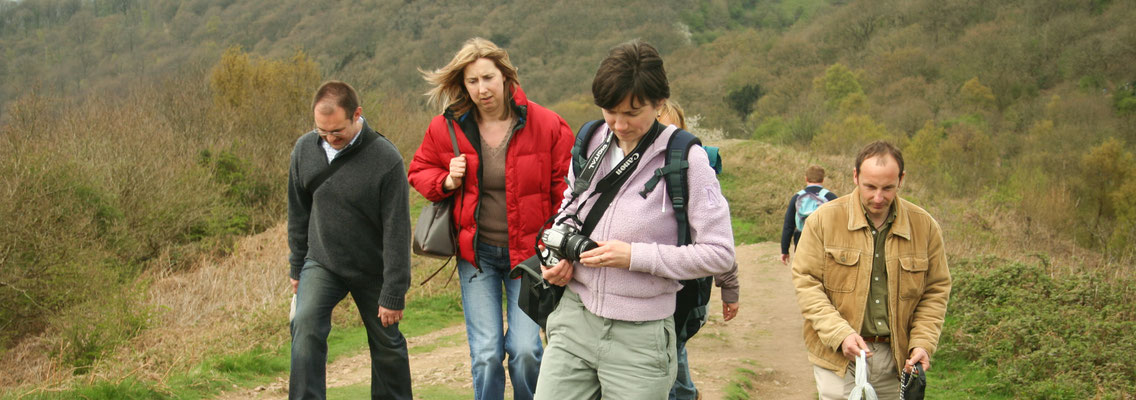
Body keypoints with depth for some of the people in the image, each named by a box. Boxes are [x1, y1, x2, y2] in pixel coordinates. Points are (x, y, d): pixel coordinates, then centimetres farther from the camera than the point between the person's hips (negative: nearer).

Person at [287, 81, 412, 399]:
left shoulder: (386, 160, -21)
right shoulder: (305, 149, -6)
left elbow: (396, 232, -17)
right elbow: (298, 213, 8)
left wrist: (393, 294, -16)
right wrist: (297, 267, 11)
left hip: (372, 271, -2)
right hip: (322, 263, 2)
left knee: (387, 345, 10)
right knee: (306, 326, -21)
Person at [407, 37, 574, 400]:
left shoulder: (546, 125, -7)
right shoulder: (447, 127, -1)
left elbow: (566, 191, -1)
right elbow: (419, 170, 15)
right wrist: (446, 182, -7)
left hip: (527, 251, -1)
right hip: (476, 253, 2)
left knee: (525, 349, -8)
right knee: (485, 355, -3)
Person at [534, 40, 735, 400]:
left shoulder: (686, 160, -10)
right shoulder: (591, 142, 6)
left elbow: (719, 253, -12)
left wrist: (635, 256, -17)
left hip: (639, 339, -4)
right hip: (574, 319, 4)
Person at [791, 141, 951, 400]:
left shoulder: (925, 226, 3)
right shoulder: (824, 219, -5)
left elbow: (936, 291, 9)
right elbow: (806, 283, -6)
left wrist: (923, 344, -4)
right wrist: (840, 334, -17)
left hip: (897, 359, 3)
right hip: (838, 358, -3)